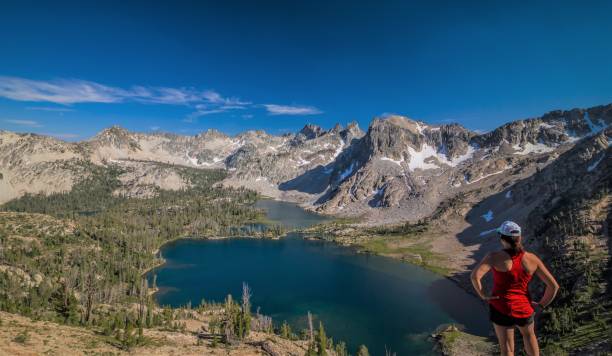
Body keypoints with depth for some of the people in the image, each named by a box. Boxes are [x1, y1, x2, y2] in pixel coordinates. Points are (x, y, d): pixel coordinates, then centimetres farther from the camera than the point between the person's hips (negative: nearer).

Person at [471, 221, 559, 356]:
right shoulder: (532, 259, -6)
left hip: (501, 309, -3)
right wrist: (541, 305, 10)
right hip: (524, 309, 3)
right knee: (528, 334, 36)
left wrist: (483, 296, -12)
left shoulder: (495, 257, -17)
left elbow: (475, 276, -30)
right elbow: (554, 285, -3)